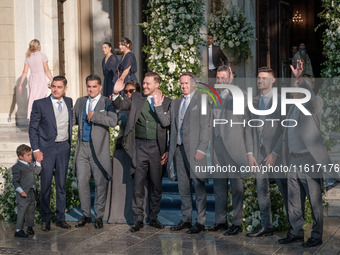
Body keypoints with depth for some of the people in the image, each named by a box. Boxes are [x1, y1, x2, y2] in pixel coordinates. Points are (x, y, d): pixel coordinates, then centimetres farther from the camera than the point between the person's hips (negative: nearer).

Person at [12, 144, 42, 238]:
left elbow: (37, 171, 25)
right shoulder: (17, 167, -13)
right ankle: (18, 230, 1)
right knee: (22, 211, -5)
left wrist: (38, 162, 14)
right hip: (23, 195, -8)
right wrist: (21, 191, -23)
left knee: (31, 211, 15)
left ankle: (30, 227, 29)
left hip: (32, 193, 8)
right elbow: (15, 182, -14)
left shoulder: (30, 165, 12)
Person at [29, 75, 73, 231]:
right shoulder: (40, 104, -6)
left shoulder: (69, 102, 7)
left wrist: (70, 144, 11)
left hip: (64, 147, 3)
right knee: (45, 185, 1)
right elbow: (33, 128, -4)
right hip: (47, 148, -3)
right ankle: (46, 219, 13)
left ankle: (60, 218, 17)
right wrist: (36, 150, -10)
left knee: (61, 184, 8)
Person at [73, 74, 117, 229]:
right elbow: (74, 120, 24)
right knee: (82, 182, 4)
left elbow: (113, 121, -18)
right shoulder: (80, 102, 13)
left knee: (100, 183, 2)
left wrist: (94, 116, -17)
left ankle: (99, 216, 13)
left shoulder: (107, 103, -3)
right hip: (82, 147, 4)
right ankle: (86, 215, 16)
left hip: (99, 149, -4)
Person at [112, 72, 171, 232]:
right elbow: (120, 106, 3)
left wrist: (168, 150, -1)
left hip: (157, 147, 0)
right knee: (138, 184, 0)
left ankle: (153, 217, 20)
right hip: (140, 146, 1)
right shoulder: (136, 99, 8)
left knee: (156, 185, 8)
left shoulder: (167, 102, 3)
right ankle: (138, 219, 7)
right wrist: (116, 93, -18)